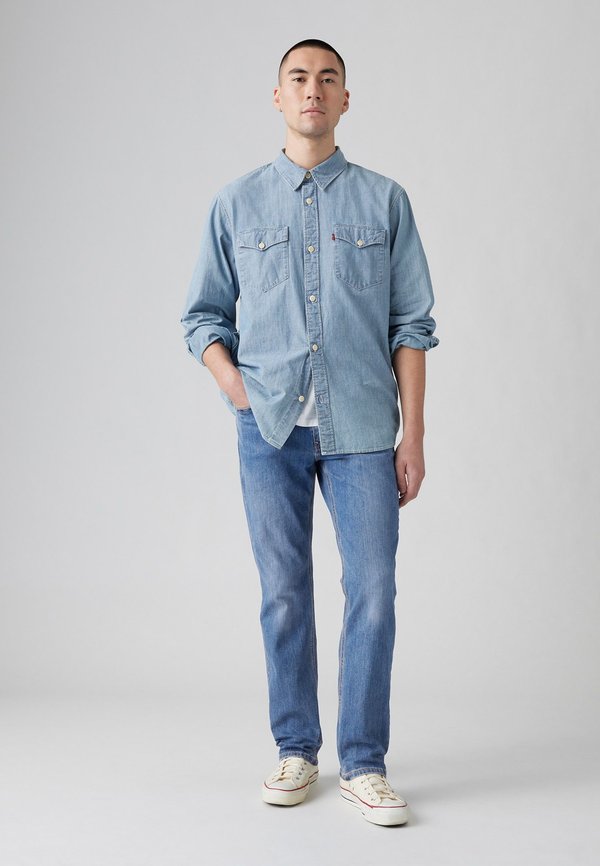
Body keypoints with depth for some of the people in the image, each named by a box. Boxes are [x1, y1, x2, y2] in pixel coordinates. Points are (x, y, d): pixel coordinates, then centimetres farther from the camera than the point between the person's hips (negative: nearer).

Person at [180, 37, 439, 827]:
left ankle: (364, 764, 9)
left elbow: (411, 325, 4)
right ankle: (296, 750, 21)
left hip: (361, 429, -1)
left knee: (373, 594, -3)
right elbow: (204, 313, 14)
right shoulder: (236, 204, 9)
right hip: (271, 428, 1)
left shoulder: (385, 200, 6)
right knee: (284, 596, 6)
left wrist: (413, 436, -1)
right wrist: (231, 382, -4)